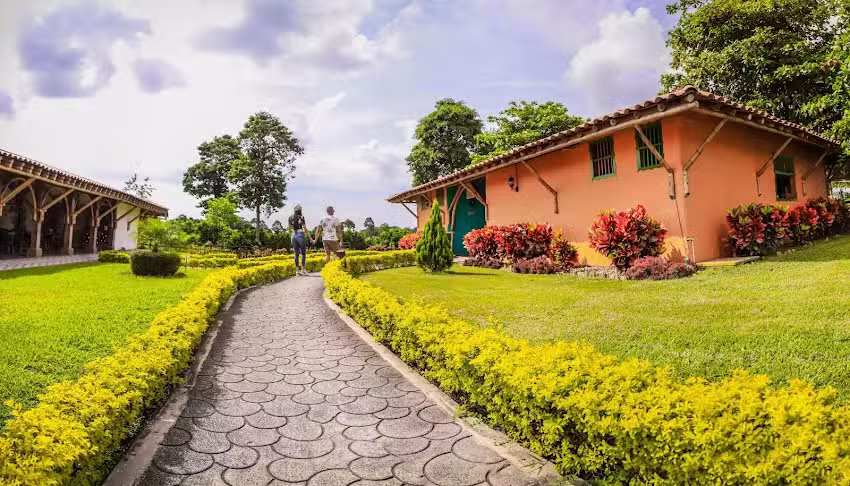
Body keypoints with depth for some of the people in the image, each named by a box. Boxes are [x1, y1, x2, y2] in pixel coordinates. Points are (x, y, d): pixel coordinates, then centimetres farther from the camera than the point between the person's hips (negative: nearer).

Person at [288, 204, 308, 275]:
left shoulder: (290, 217, 8)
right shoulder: (301, 217, -8)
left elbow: (290, 229, 14)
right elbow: (305, 228, -10)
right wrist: (306, 233, 5)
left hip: (294, 235, 5)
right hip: (301, 235, -5)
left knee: (296, 254, 9)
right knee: (303, 253, 4)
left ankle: (297, 270, 7)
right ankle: (303, 269, 0)